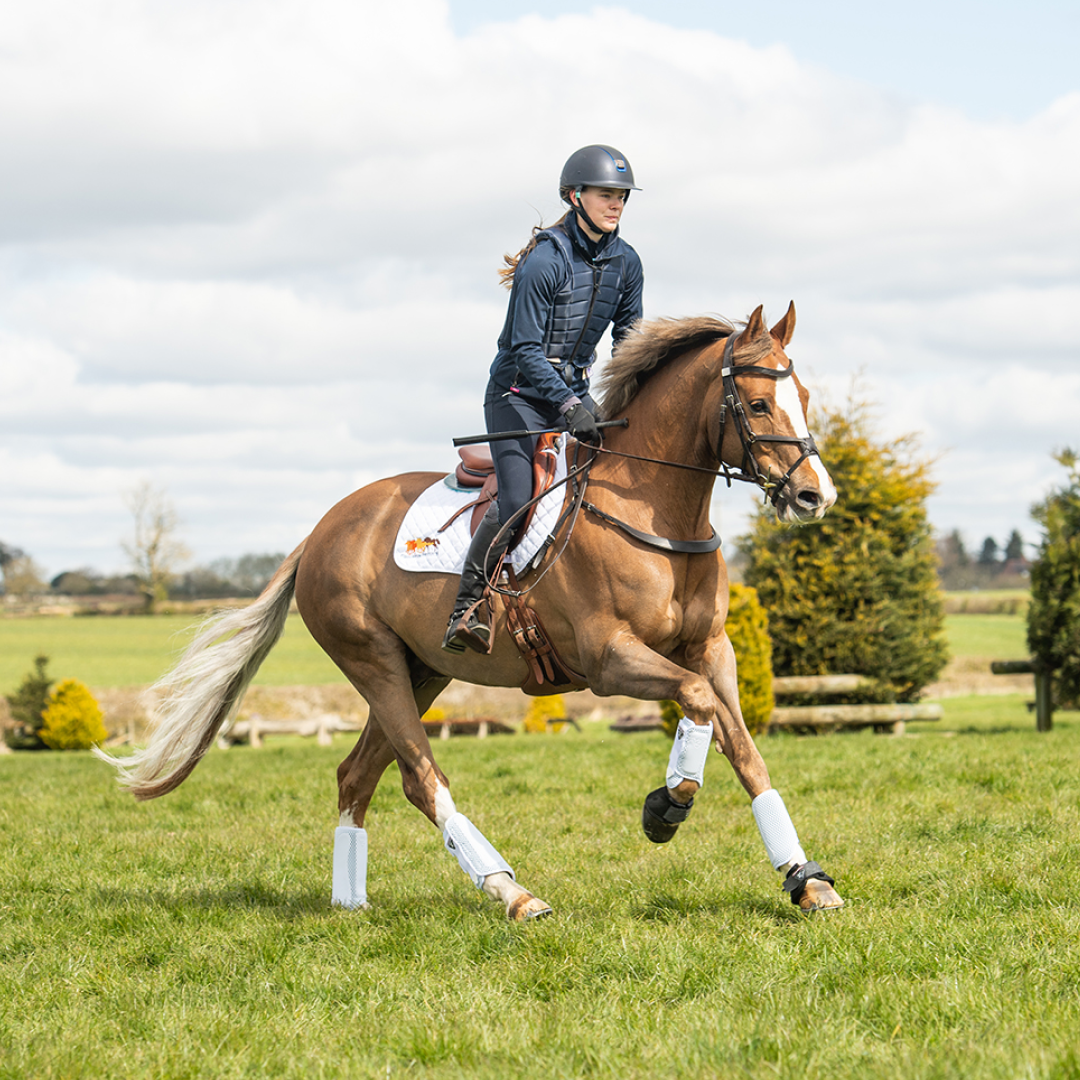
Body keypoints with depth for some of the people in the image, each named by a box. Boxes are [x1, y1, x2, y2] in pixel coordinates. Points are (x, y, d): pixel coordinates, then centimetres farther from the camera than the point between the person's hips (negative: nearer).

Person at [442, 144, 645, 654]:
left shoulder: (626, 263, 2)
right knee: (517, 501, -21)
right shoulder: (545, 261, -19)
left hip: (574, 391, 6)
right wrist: (568, 405, -30)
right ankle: (464, 611, -12)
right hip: (518, 393, -6)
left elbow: (628, 339, 11)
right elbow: (526, 349, -20)